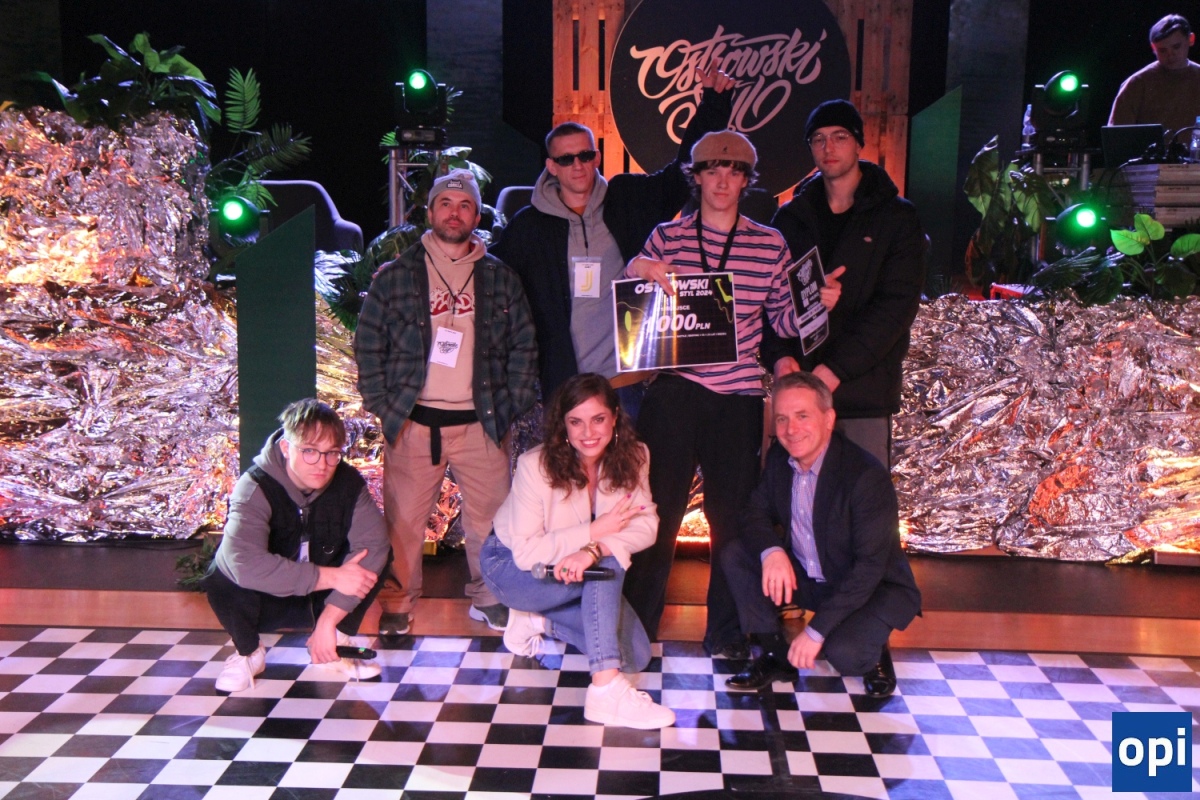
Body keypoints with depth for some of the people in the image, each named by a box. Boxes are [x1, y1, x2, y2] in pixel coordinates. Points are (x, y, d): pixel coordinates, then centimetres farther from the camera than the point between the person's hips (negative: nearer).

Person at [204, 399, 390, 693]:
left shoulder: (348, 483, -16)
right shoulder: (256, 488, -26)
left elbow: (373, 543, -27)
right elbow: (244, 563, -41)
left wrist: (329, 621, -32)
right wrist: (330, 577, -39)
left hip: (322, 600, 3)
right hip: (267, 603, -2)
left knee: (376, 557, -22)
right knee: (222, 575, -33)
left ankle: (330, 643, -1)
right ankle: (248, 653, -2)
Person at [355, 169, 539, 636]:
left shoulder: (500, 279, 10)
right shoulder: (396, 276, 6)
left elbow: (524, 346, 10)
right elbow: (368, 345, 5)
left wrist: (510, 407, 2)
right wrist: (384, 408, -3)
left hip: (480, 423, 1)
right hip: (414, 422, -1)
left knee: (491, 516, 4)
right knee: (404, 518, 2)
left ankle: (489, 598, 21)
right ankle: (399, 604, 18)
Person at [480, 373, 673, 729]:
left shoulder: (631, 457, -13)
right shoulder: (536, 465, -25)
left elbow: (646, 525, -22)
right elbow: (526, 553, -27)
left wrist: (593, 550, -40)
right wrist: (596, 531, -32)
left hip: (576, 573, 5)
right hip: (512, 566, -5)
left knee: (635, 656, -10)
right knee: (607, 567, -33)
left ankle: (539, 621, 6)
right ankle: (606, 691, -35)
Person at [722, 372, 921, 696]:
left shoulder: (867, 475, -27)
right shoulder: (779, 458, -7)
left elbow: (869, 568, -28)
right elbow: (756, 514, 0)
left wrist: (816, 631, -29)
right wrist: (771, 551, -26)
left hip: (875, 588, -6)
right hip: (805, 579, 6)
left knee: (843, 652, -32)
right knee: (735, 556, -12)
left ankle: (873, 655, 6)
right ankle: (776, 656, 2)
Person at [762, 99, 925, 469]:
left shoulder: (896, 217, 3)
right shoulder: (791, 217, 13)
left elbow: (897, 303, -7)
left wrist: (835, 368, -16)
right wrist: (778, 356, -10)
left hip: (863, 394, -3)